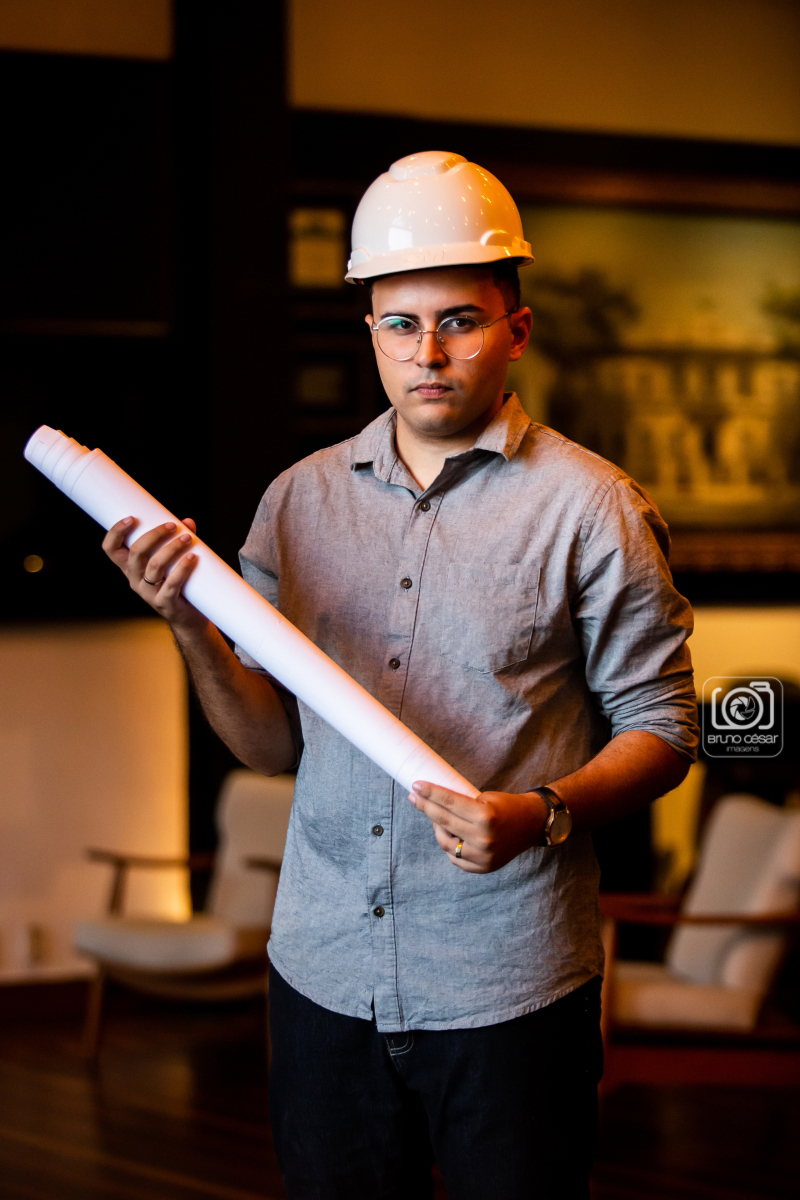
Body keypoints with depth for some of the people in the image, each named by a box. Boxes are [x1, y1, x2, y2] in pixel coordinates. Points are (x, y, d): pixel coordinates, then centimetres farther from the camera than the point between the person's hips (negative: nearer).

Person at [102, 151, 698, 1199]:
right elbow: (272, 744, 7)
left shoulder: (590, 507, -4)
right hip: (325, 975, 3)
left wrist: (542, 815, -20)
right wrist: (192, 628, -10)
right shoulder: (300, 500, 7)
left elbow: (660, 728, -2)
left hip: (511, 990, -3)